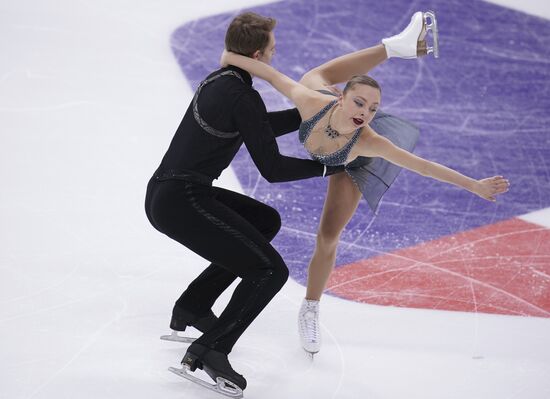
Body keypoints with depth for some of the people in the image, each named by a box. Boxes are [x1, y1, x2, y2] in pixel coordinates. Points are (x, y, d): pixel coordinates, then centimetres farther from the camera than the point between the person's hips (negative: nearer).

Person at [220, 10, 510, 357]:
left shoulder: (368, 140, -47)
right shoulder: (312, 101, -47)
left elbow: (421, 165, -41)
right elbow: (271, 73, -32)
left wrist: (474, 186, -38)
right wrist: (231, 58, -21)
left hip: (352, 163, -1)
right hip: (314, 118, 1)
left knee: (328, 236, 2)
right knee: (316, 76, 26)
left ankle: (310, 311, 25)